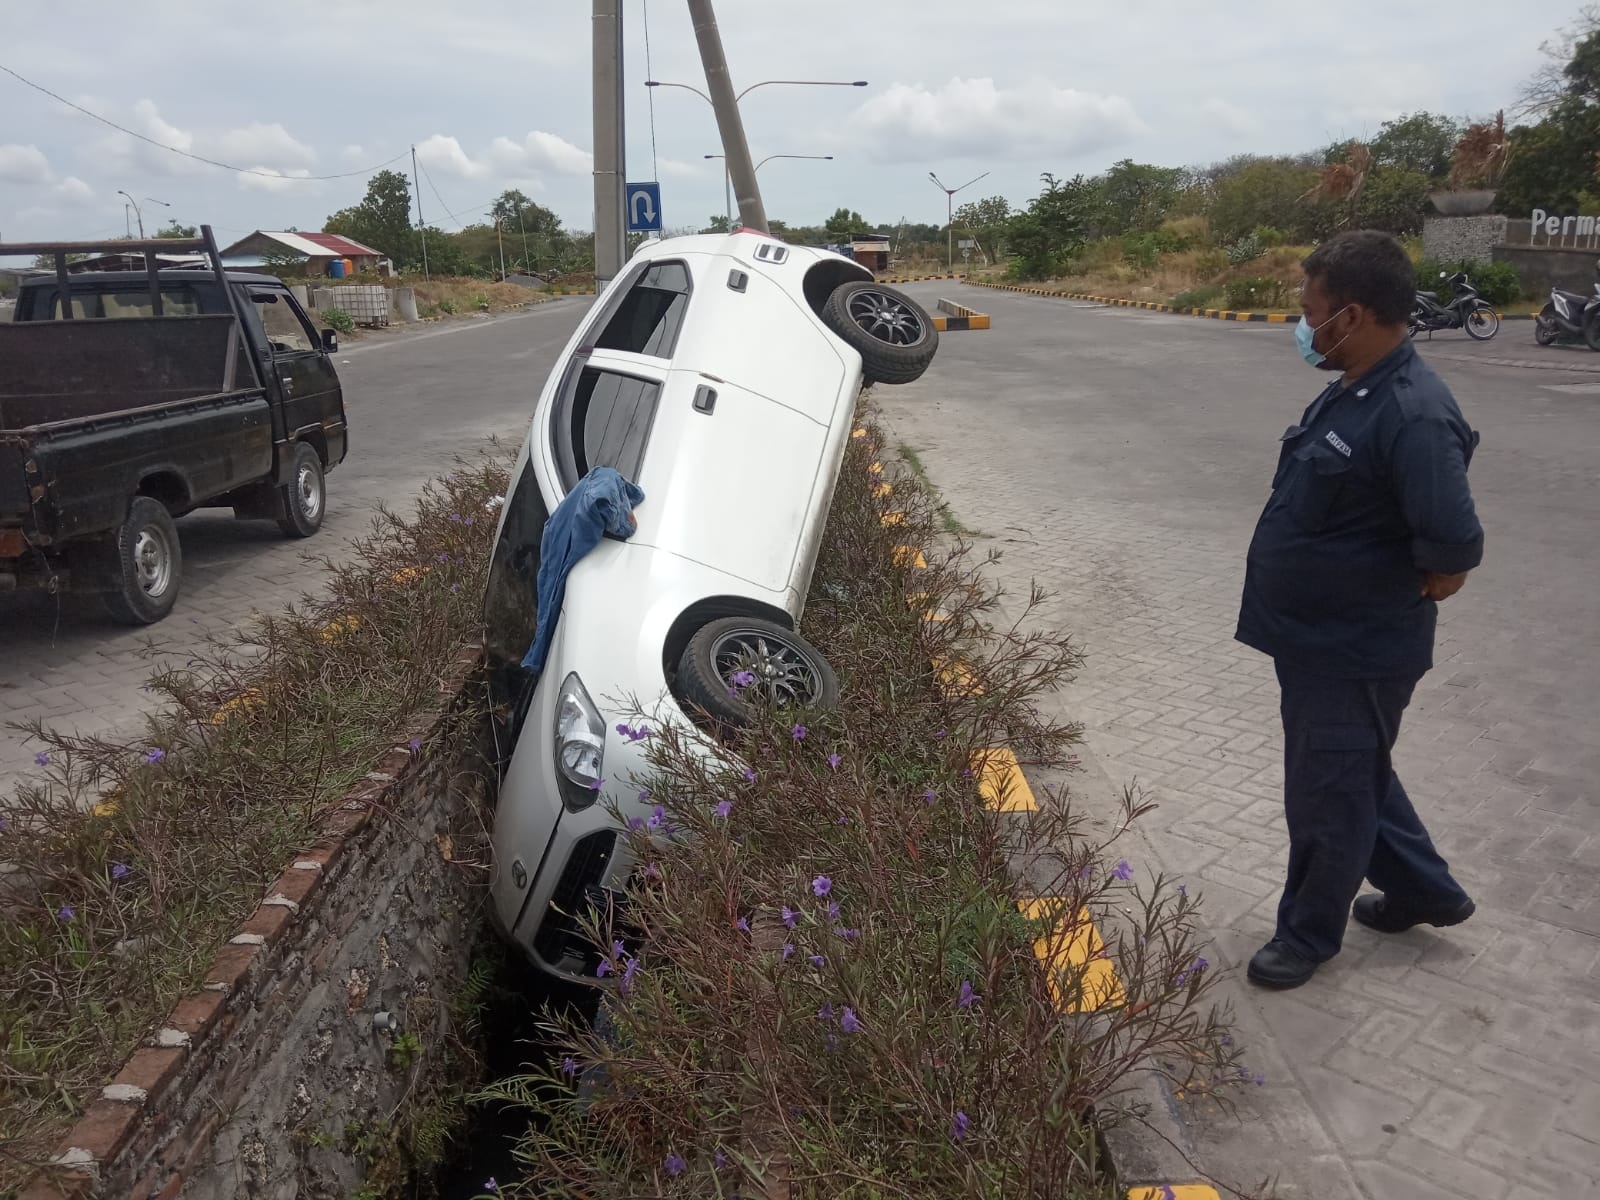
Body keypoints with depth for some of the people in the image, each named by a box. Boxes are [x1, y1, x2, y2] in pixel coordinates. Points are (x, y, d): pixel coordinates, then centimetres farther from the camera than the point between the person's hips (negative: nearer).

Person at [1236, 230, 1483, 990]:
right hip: (1319, 636, 10)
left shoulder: (1412, 417, -27)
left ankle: (1308, 934, 30)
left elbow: (1454, 548, -32)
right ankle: (1424, 889, 45)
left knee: (1328, 798, 9)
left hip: (1352, 654, -10)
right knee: (1356, 777, 26)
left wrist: (1408, 592, -14)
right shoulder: (1353, 390, 3)